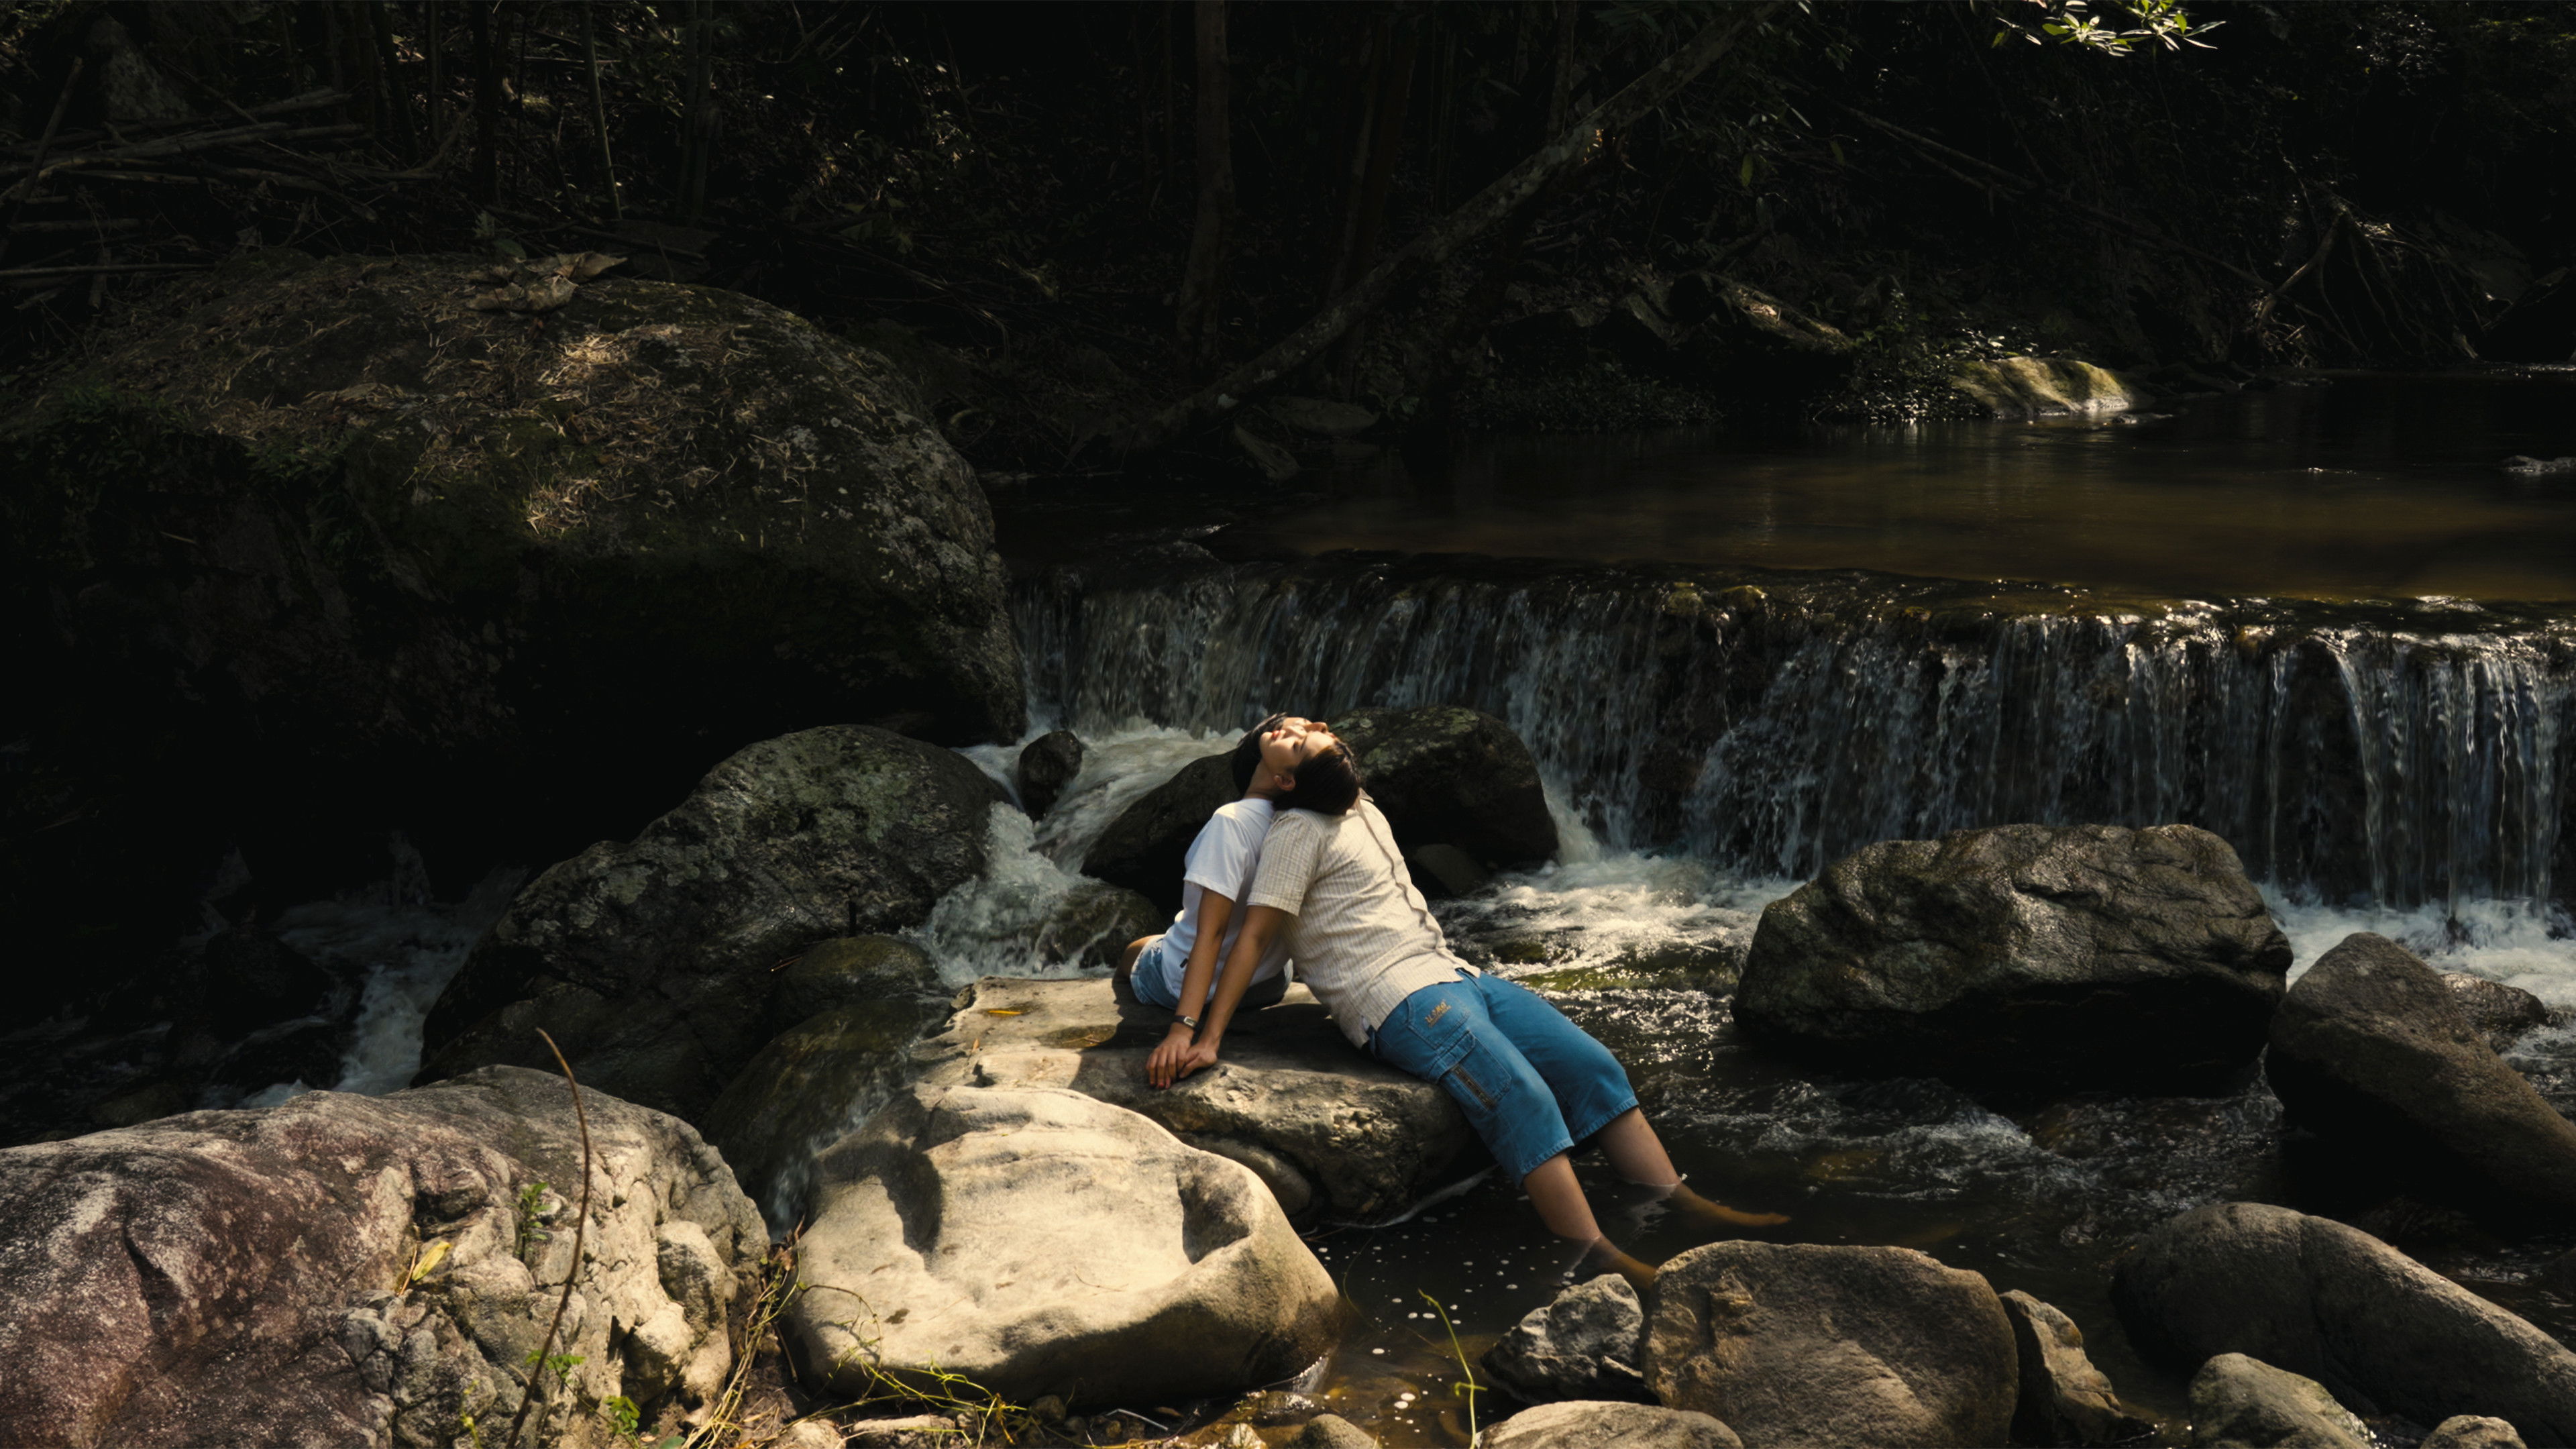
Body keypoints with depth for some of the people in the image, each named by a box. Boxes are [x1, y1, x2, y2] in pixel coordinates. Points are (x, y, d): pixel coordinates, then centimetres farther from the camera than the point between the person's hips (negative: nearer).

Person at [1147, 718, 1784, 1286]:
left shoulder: (1364, 809, 20)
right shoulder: (1299, 831, -5)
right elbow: (1254, 936, -13)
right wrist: (1204, 1037, -20)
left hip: (1456, 975, 9)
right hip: (1397, 1001, -9)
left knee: (1593, 1066, -3)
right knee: (1524, 1098, -27)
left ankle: (1685, 1210, -3)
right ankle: (1602, 1265, -33)